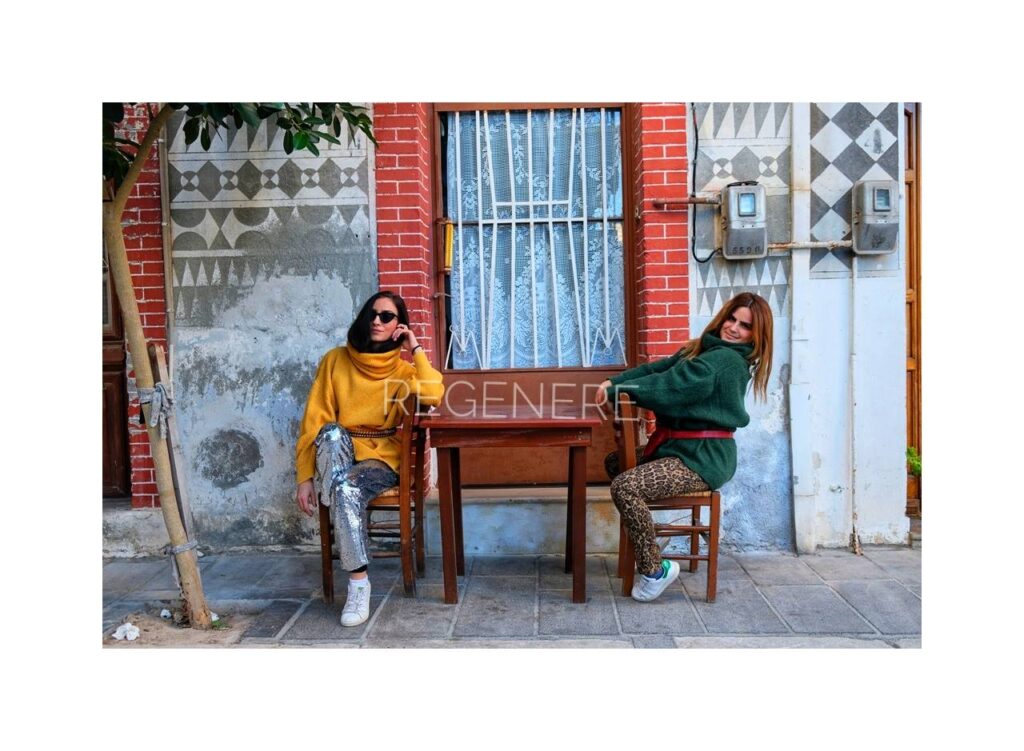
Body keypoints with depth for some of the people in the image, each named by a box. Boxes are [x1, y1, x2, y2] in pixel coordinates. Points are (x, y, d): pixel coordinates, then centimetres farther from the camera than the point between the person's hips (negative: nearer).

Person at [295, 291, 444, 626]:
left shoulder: (402, 369, 7)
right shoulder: (336, 360, 6)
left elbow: (434, 395, -16)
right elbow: (314, 421, 2)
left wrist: (416, 351, -8)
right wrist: (305, 476, -5)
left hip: (381, 460, -1)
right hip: (338, 460, 1)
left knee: (348, 490, -35)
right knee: (332, 432, -35)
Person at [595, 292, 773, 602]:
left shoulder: (725, 360, -17)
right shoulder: (704, 349, 13)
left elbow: (669, 386, -23)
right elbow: (656, 368, 7)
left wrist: (617, 390, -14)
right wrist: (614, 381, -9)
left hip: (703, 459, -11)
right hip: (683, 447, 11)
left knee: (625, 486, -25)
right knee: (615, 462, 20)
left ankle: (654, 570, -8)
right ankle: (645, 545, 24)